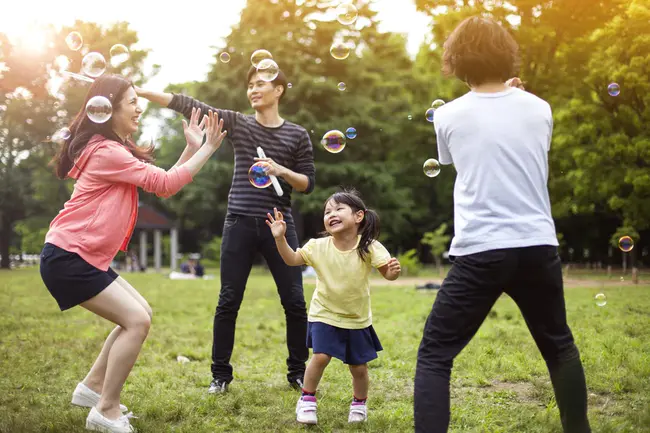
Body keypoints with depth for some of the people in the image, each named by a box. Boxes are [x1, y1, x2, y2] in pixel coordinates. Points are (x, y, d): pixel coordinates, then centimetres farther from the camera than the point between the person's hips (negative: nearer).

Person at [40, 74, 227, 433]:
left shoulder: (116, 150, 18)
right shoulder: (106, 152, -16)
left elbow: (162, 186, 14)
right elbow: (165, 184, -15)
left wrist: (192, 146, 7)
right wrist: (208, 148, -11)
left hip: (84, 257, 10)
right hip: (67, 258, -10)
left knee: (140, 313, 14)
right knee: (136, 321, -11)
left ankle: (92, 386, 21)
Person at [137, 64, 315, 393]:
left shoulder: (297, 135, 4)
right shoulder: (237, 123, 5)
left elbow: (308, 184, 4)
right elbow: (188, 105, -4)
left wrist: (281, 170, -15)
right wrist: (138, 90, -11)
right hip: (240, 224, 0)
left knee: (294, 301, 2)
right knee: (228, 302, 2)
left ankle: (298, 372, 18)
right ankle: (220, 374, 14)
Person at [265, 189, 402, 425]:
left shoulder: (369, 247, -17)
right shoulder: (318, 246, -13)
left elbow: (387, 273, -18)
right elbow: (292, 259, -7)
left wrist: (393, 271, -42)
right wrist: (280, 238, -23)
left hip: (358, 319, 0)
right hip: (325, 315, 0)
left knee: (359, 367, 7)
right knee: (320, 357, -17)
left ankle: (359, 403, 34)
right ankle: (307, 399, 6)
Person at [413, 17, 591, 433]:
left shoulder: (449, 116, 0)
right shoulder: (539, 108, 5)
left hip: (480, 252, -3)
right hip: (538, 247, 3)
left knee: (434, 357, 4)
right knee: (560, 346, 25)